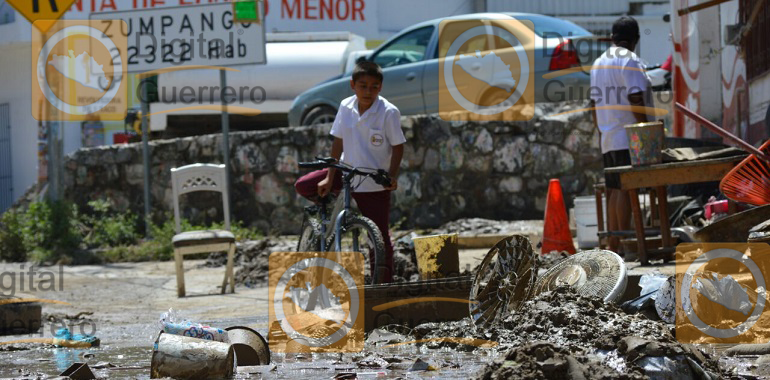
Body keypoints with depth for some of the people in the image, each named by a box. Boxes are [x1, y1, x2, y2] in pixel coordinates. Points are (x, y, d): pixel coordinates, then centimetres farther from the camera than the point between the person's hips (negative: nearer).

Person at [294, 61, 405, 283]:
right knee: (303, 187, -5)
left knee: (380, 237, -3)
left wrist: (392, 176, -22)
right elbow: (338, 142, 1)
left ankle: (386, 285, 6)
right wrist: (330, 179, -3)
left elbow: (398, 147, -9)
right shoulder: (346, 107, -4)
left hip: (375, 183, -4)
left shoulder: (389, 112, -15)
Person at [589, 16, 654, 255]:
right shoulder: (630, 61, -8)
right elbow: (635, 99, -16)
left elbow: (595, 103, 19)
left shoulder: (599, 63, 18)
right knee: (625, 188, -10)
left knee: (614, 190, 8)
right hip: (629, 138, -8)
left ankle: (613, 246, 7)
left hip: (608, 139, 8)